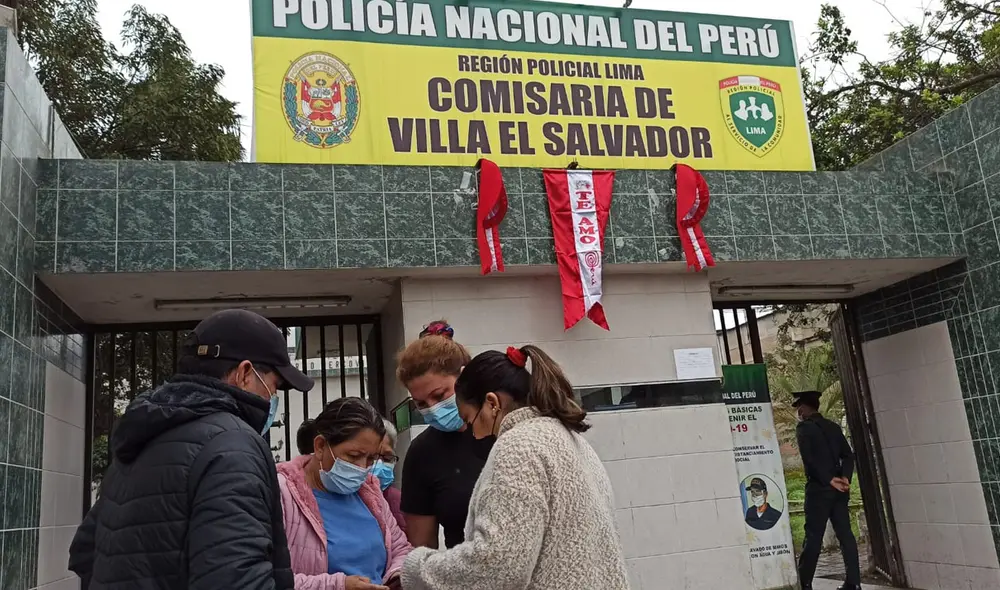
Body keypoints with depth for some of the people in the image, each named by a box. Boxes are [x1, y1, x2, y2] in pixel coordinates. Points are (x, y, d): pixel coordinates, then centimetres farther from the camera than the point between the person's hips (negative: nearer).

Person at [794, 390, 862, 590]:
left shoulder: (803, 428, -5)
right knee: (845, 534, 6)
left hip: (819, 489, -6)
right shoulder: (833, 426, 14)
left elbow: (810, 458, -16)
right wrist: (845, 478, -4)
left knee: (813, 536, -3)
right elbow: (848, 455, 6)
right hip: (839, 489, 6)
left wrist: (829, 480, -12)